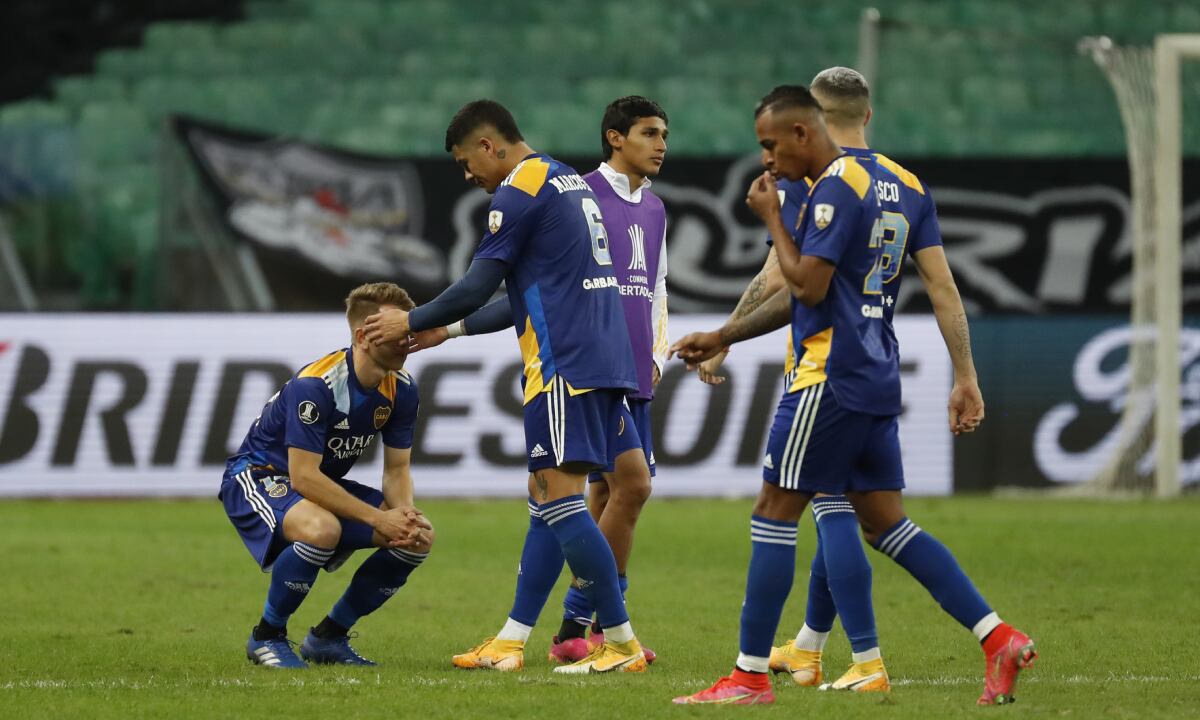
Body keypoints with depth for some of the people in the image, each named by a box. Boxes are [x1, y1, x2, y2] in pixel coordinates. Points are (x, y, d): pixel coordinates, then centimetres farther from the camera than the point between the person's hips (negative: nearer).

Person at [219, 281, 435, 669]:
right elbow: (303, 477, -30)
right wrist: (379, 519, -31)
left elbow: (397, 469, 0)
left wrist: (405, 517, -23)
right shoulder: (315, 385, -29)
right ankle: (266, 636, -16)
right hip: (257, 475, -8)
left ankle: (328, 637, 4)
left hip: (324, 484, 8)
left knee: (419, 537, -8)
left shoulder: (401, 388, -7)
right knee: (321, 528, -40)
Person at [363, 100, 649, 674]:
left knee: (559, 500, -9)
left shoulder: (520, 191, -8)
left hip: (566, 365, -10)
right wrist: (448, 329, 28)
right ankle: (511, 642, 12)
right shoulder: (568, 181, 22)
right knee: (545, 498, 11)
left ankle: (621, 643, -10)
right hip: (604, 364, 10)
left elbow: (478, 286, -10)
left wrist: (412, 323, 6)